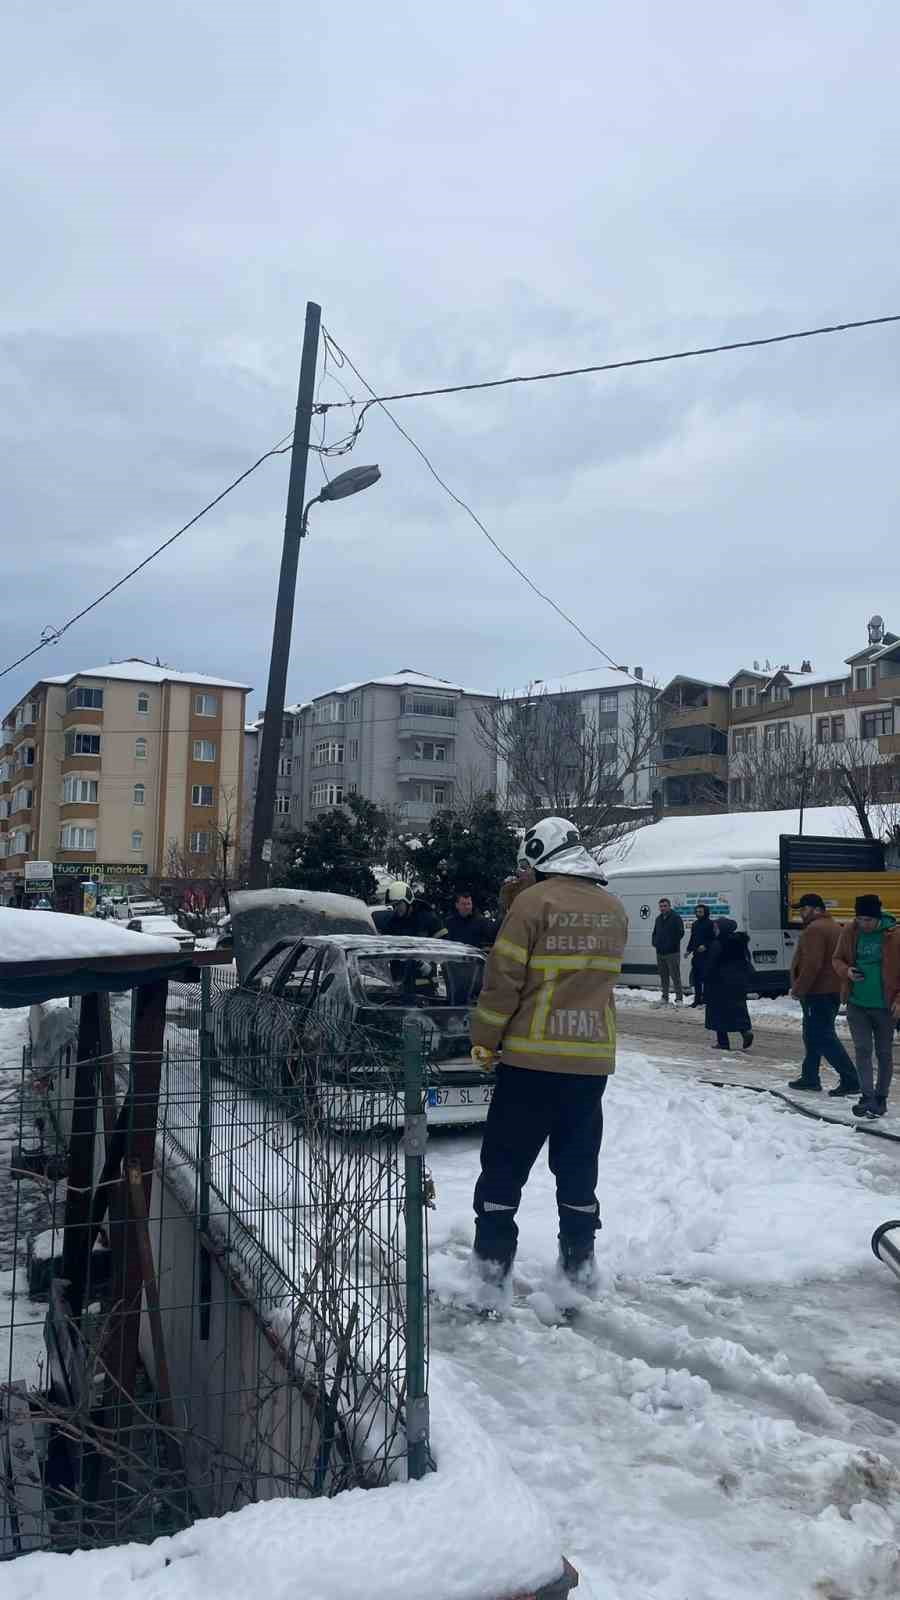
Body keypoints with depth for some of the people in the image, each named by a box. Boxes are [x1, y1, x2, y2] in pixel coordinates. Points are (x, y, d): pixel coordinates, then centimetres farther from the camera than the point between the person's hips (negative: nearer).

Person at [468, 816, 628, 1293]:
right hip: (593, 1057, 5)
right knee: (578, 1161, 15)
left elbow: (503, 979, -12)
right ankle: (579, 1258, 21)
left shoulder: (532, 902, -11)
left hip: (532, 1055, -5)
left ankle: (493, 1257, 14)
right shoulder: (614, 909, 6)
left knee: (506, 1158, 8)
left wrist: (484, 1040, -2)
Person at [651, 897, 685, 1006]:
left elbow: (680, 933, -11)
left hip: (672, 953, -7)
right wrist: (654, 942, 8)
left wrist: (672, 943, -14)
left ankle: (679, 998, -4)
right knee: (663, 976, 12)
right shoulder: (658, 919, 16)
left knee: (675, 976, -7)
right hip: (660, 952, 7)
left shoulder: (675, 918, -6)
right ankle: (665, 997, 19)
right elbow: (655, 933, 25)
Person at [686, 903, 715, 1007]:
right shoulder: (695, 924, 16)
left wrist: (705, 946, -23)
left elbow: (713, 939, -11)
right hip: (696, 955, 8)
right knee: (696, 977, 10)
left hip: (706, 955, -8)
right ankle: (697, 999, 18)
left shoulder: (710, 924, -6)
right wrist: (689, 950, 13)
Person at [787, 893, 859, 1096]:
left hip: (818, 993, -11)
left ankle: (850, 1080, -9)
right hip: (833, 990, 11)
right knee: (813, 1036, 17)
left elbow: (812, 965, -24)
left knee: (823, 1037, -8)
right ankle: (810, 1078, 23)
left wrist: (798, 989, -17)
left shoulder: (815, 929, -16)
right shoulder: (833, 927, 17)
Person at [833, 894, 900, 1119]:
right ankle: (867, 1097, 1)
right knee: (862, 1050, -1)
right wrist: (846, 971, -12)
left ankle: (881, 1098, 22)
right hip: (857, 1004, 2)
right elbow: (837, 959, 10)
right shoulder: (849, 932, -3)